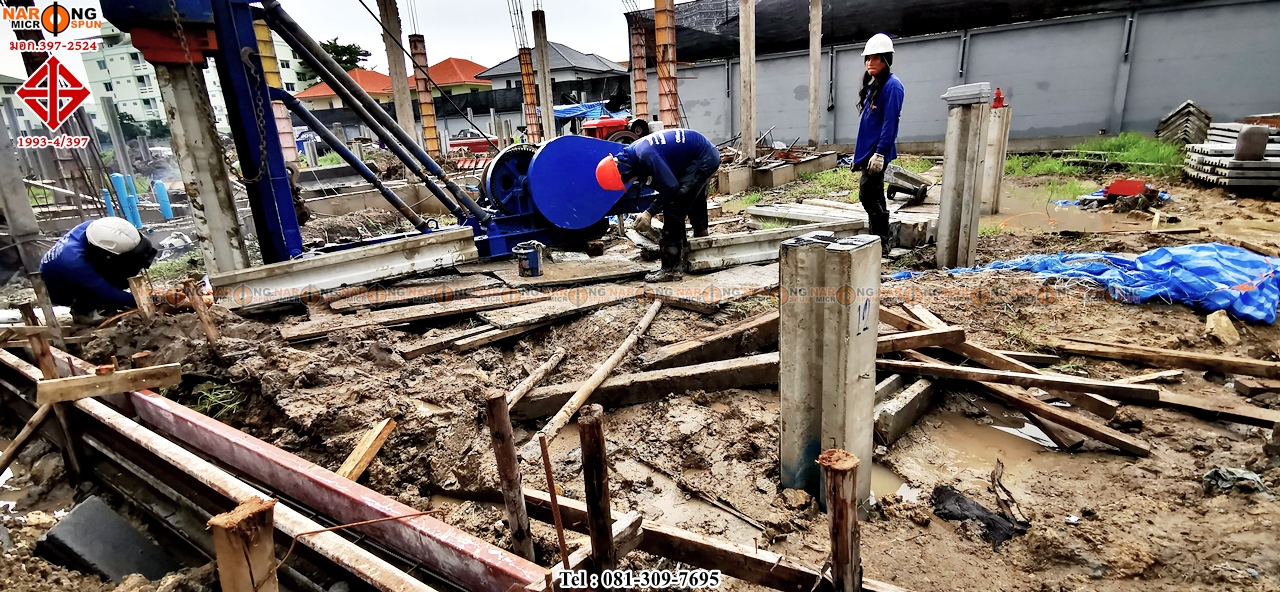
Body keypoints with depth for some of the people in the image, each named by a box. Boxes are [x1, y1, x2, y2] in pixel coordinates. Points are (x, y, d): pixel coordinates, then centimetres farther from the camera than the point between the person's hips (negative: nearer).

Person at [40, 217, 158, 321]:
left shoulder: (93, 226, -28)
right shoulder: (75, 263, -43)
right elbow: (109, 294, -35)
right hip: (60, 291, -6)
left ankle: (103, 303, -1)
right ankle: (82, 311, -8)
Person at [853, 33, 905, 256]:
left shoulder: (892, 85, -10)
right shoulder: (873, 85, 17)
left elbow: (889, 122, -18)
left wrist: (880, 153, -23)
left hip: (878, 152, -10)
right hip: (868, 150, 10)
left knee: (868, 195, -11)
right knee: (873, 196, 13)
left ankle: (882, 243, -4)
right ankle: (879, 241, 21)